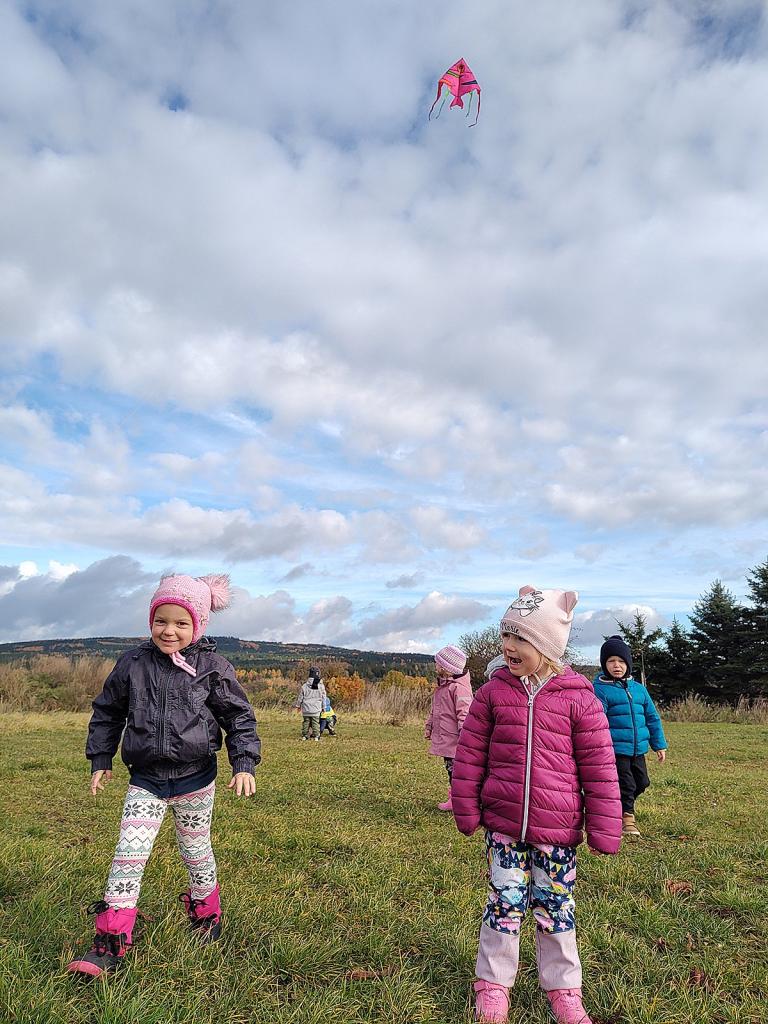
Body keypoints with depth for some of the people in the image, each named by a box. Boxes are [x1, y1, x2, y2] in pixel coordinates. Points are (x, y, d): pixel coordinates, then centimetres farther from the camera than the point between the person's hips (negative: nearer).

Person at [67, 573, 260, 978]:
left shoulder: (212, 667, -10)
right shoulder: (132, 663, -5)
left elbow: (239, 717, -4)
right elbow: (107, 712, 10)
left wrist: (244, 764, -11)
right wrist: (100, 760, 10)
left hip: (195, 780, -1)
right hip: (145, 780, 1)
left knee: (196, 851, 15)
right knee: (128, 855, -4)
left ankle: (206, 915, 40)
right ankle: (111, 943, 10)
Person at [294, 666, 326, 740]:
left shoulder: (304, 686, -3)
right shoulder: (321, 686, -3)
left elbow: (300, 697, 5)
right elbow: (323, 698, 5)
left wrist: (298, 705, 18)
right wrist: (323, 707, 17)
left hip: (306, 709, 1)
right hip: (316, 709, -1)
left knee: (306, 722, 10)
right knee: (316, 722, 4)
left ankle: (304, 736, 13)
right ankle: (316, 736, 2)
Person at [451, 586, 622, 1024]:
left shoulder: (580, 699, -10)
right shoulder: (494, 692, -5)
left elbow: (600, 770, -5)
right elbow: (470, 754, 3)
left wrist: (604, 831, -3)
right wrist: (468, 810, 4)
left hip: (557, 829, -1)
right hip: (503, 824, 1)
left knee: (556, 910, 15)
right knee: (504, 905, 11)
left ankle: (563, 988, 37)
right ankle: (493, 986, 32)